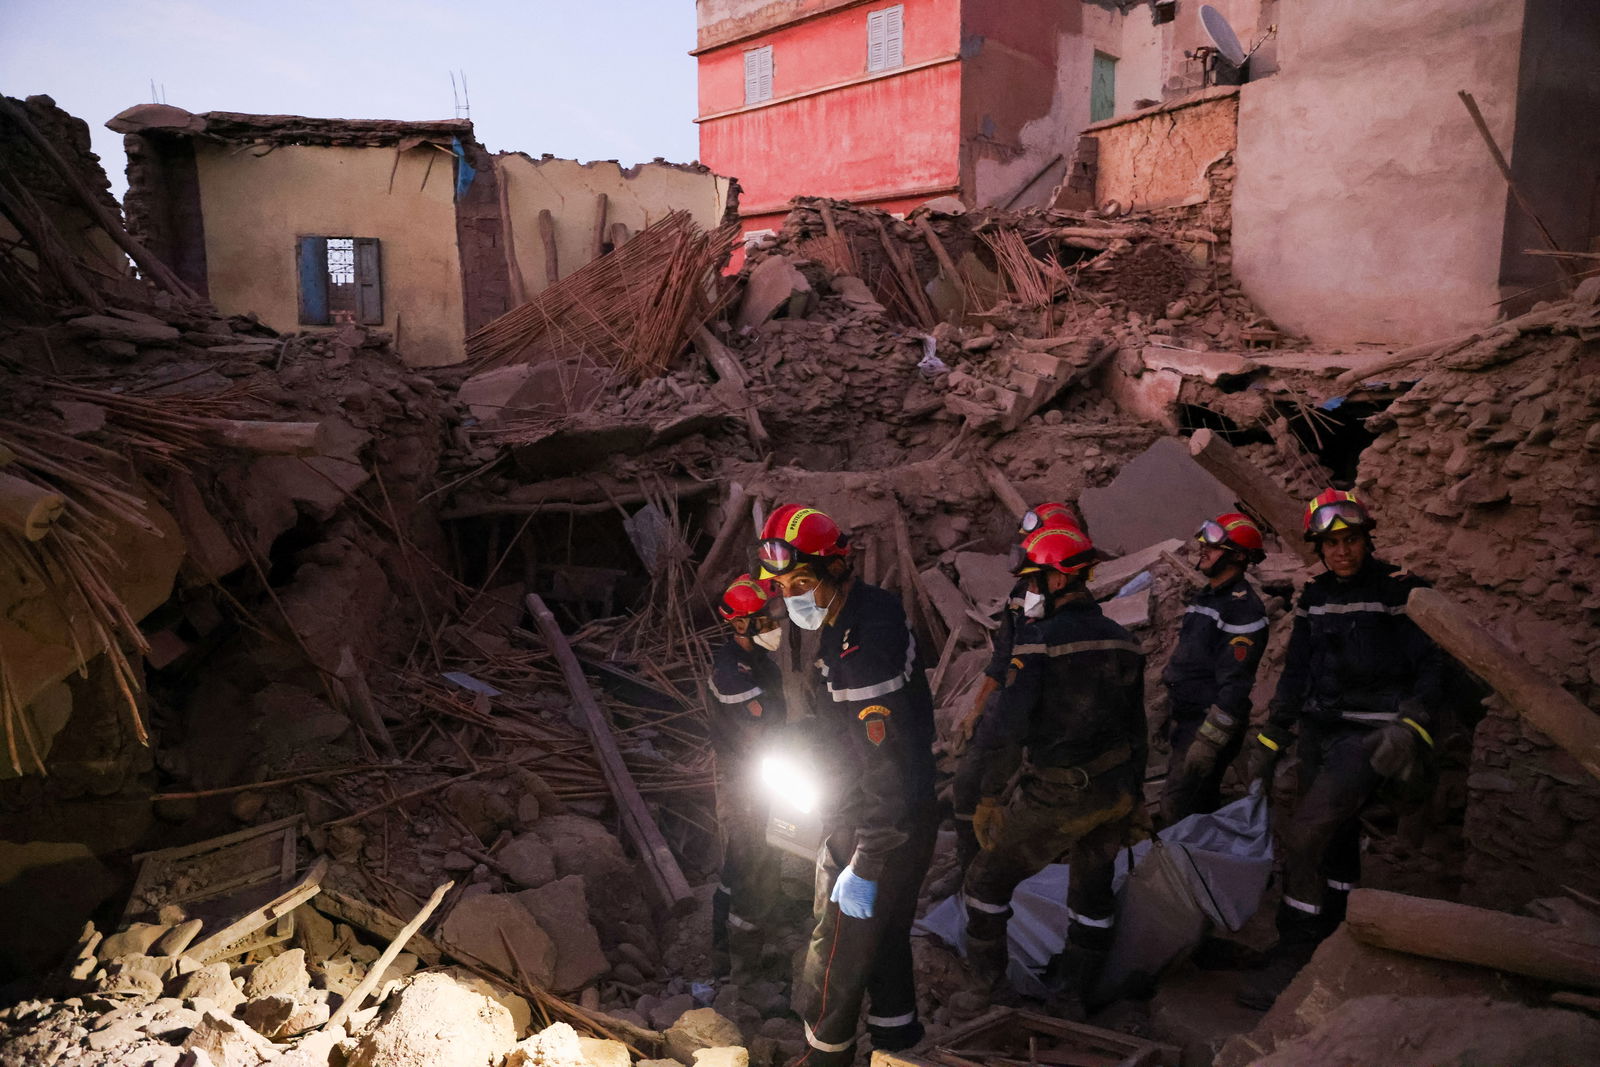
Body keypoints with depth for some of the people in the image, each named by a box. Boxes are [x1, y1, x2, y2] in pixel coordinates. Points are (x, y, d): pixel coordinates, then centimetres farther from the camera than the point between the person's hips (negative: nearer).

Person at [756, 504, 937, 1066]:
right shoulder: (867, 609, 0)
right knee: (884, 929, 26)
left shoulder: (863, 650, -31)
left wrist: (864, 867, -24)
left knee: (838, 950, 10)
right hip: (909, 814, 9)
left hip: (879, 827, -9)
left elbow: (888, 767, -30)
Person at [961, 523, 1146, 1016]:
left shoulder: (1039, 641, -16)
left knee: (990, 876, 14)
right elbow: (1137, 728, 13)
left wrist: (988, 796, -11)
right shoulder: (1123, 641, 6)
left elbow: (1010, 728, -19)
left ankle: (983, 976, 29)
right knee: (1093, 888, 23)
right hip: (1116, 791, 7)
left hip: (1057, 795, -7)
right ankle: (1073, 992, 36)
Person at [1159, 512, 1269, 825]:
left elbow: (1235, 683, -23)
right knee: (1200, 803, 18)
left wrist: (1209, 740, -23)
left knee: (1178, 810, -10)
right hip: (1186, 718, 9)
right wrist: (1170, 713, 21)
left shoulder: (1242, 608, -18)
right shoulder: (1205, 597, 13)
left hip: (1211, 724, -9)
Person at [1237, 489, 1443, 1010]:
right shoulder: (1314, 597, 11)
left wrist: (1409, 728, -21)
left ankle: (1293, 953, -3)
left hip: (1368, 735, -6)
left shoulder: (1401, 590, -7)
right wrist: (1270, 737, 14)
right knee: (1336, 840, 13)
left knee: (1302, 835, -15)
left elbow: (1430, 668, -7)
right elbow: (1296, 673, 16)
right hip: (1319, 733, 6)